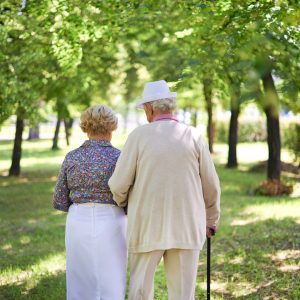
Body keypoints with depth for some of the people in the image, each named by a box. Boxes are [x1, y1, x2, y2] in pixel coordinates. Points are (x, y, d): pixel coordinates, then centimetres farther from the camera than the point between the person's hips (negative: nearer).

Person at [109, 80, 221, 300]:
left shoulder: (139, 136, -6)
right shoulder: (194, 137, -1)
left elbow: (119, 185, -6)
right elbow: (211, 187, 3)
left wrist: (123, 203, 17)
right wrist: (212, 219, 19)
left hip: (148, 226, -1)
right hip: (186, 226, 1)